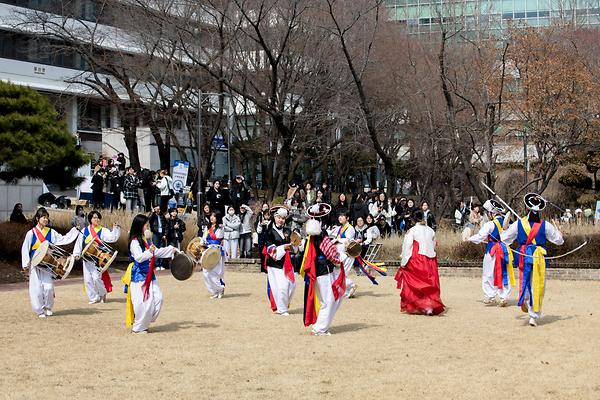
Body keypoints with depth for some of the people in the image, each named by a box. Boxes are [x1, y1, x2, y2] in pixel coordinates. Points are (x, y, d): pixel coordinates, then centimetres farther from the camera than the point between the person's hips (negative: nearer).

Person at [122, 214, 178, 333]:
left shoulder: (147, 240, 13)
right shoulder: (134, 242, -15)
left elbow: (156, 252, 26)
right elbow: (138, 257, -25)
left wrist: (171, 250, 25)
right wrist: (149, 251, -37)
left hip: (149, 274, 9)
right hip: (139, 275, -9)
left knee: (158, 298, 5)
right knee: (144, 302, -9)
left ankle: (144, 323, 17)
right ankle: (137, 327, 6)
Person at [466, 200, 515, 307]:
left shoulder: (490, 224, -15)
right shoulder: (505, 222, 3)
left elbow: (480, 236, -11)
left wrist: (469, 239, 7)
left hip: (493, 250, -5)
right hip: (504, 249, 5)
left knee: (489, 274, 8)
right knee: (504, 274, 9)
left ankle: (490, 296, 12)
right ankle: (504, 297, 8)